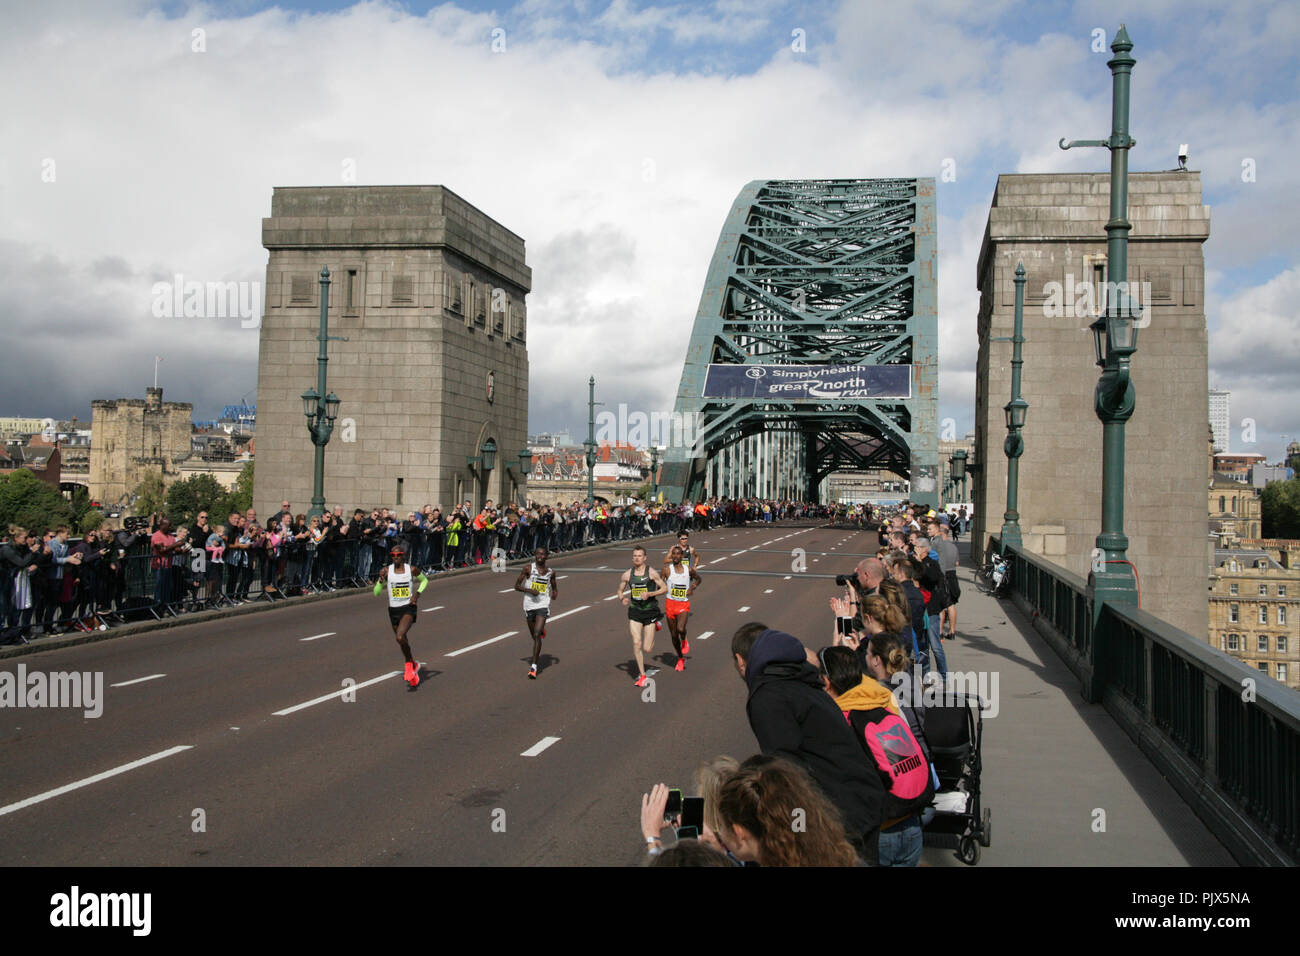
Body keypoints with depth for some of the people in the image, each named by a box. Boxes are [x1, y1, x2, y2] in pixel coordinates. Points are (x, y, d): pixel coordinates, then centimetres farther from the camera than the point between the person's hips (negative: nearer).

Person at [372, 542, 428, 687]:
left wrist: (417, 593, -4)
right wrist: (381, 580, -20)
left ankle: (409, 665, -5)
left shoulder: (411, 570, -6)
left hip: (408, 608, -4)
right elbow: (376, 593, -1)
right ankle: (413, 665, 39)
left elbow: (424, 580, 13)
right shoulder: (386, 571, -3)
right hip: (393, 610, 4)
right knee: (402, 642, 14)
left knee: (400, 637, -25)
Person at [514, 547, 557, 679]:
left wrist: (555, 593, -2)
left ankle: (534, 667, -14)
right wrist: (529, 590, -16)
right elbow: (516, 586, 0)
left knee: (537, 635, -15)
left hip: (543, 605, -1)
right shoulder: (528, 569, -1)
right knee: (534, 636, 13)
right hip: (529, 605, 1)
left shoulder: (551, 572, 6)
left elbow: (554, 588, 21)